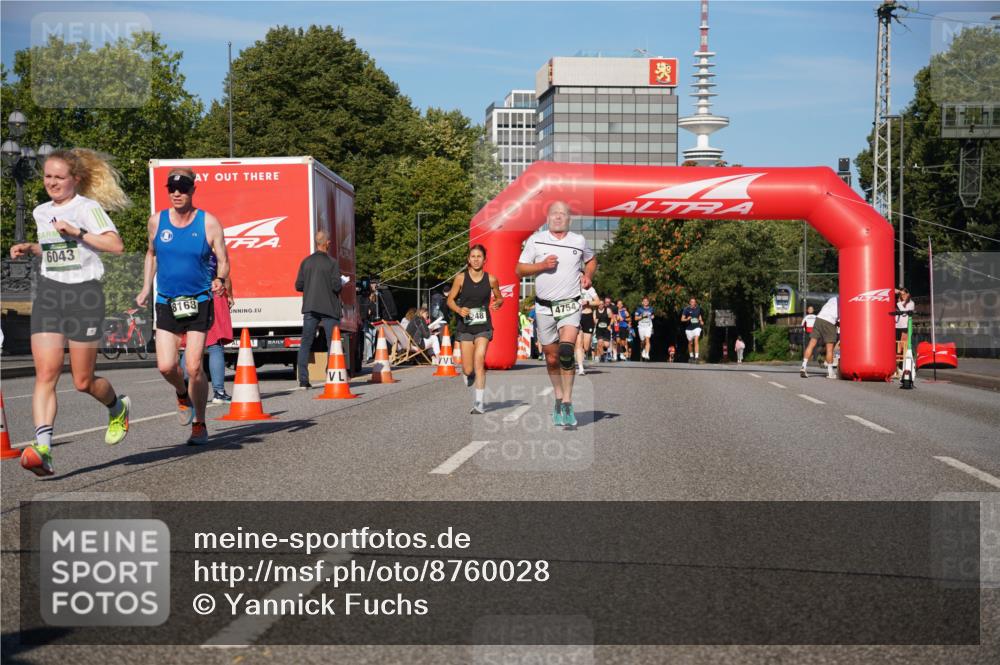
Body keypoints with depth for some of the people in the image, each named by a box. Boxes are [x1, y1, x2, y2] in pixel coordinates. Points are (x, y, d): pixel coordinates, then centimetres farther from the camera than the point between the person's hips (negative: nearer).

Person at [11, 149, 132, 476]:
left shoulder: (88, 207, -6)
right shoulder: (41, 212, 15)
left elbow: (116, 244, -18)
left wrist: (76, 232, -23)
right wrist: (28, 248, 14)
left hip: (83, 293, -5)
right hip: (48, 293, 5)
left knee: (83, 382, 3)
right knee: (45, 373, -11)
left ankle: (118, 407, 36)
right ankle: (42, 449, -19)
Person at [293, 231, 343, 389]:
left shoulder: (306, 262, 4)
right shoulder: (332, 262, -7)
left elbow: (298, 286, 5)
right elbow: (337, 286, -12)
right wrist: (342, 284, 10)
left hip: (310, 308, 3)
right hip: (329, 308, -3)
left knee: (305, 344, 5)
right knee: (333, 344, 4)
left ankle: (303, 380, 0)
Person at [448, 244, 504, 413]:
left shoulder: (491, 279, 0)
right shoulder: (461, 278, -1)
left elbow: (499, 297, 14)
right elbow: (450, 300, 5)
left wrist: (497, 303, -9)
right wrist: (459, 310, -14)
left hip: (483, 325, -1)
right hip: (465, 325, 1)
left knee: (479, 362, -17)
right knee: (468, 370, -1)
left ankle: (479, 402, -13)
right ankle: (469, 379, 37)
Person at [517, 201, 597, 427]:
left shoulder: (579, 241, 7)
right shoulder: (535, 240, 3)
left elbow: (591, 260, 26)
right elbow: (519, 270, 4)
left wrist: (588, 276, 6)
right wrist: (542, 265, -12)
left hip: (570, 305, -1)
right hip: (545, 307, 1)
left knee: (566, 351, -22)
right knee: (552, 358, 7)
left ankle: (567, 403, -17)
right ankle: (558, 400, 28)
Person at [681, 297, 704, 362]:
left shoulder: (698, 309, 3)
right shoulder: (686, 309, -6)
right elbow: (682, 319, -6)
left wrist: (701, 321, 5)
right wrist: (687, 319, -26)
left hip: (696, 327, 0)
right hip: (689, 328, 0)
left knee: (696, 341, -17)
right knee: (690, 343, 11)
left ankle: (696, 357, -22)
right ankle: (691, 356, 31)